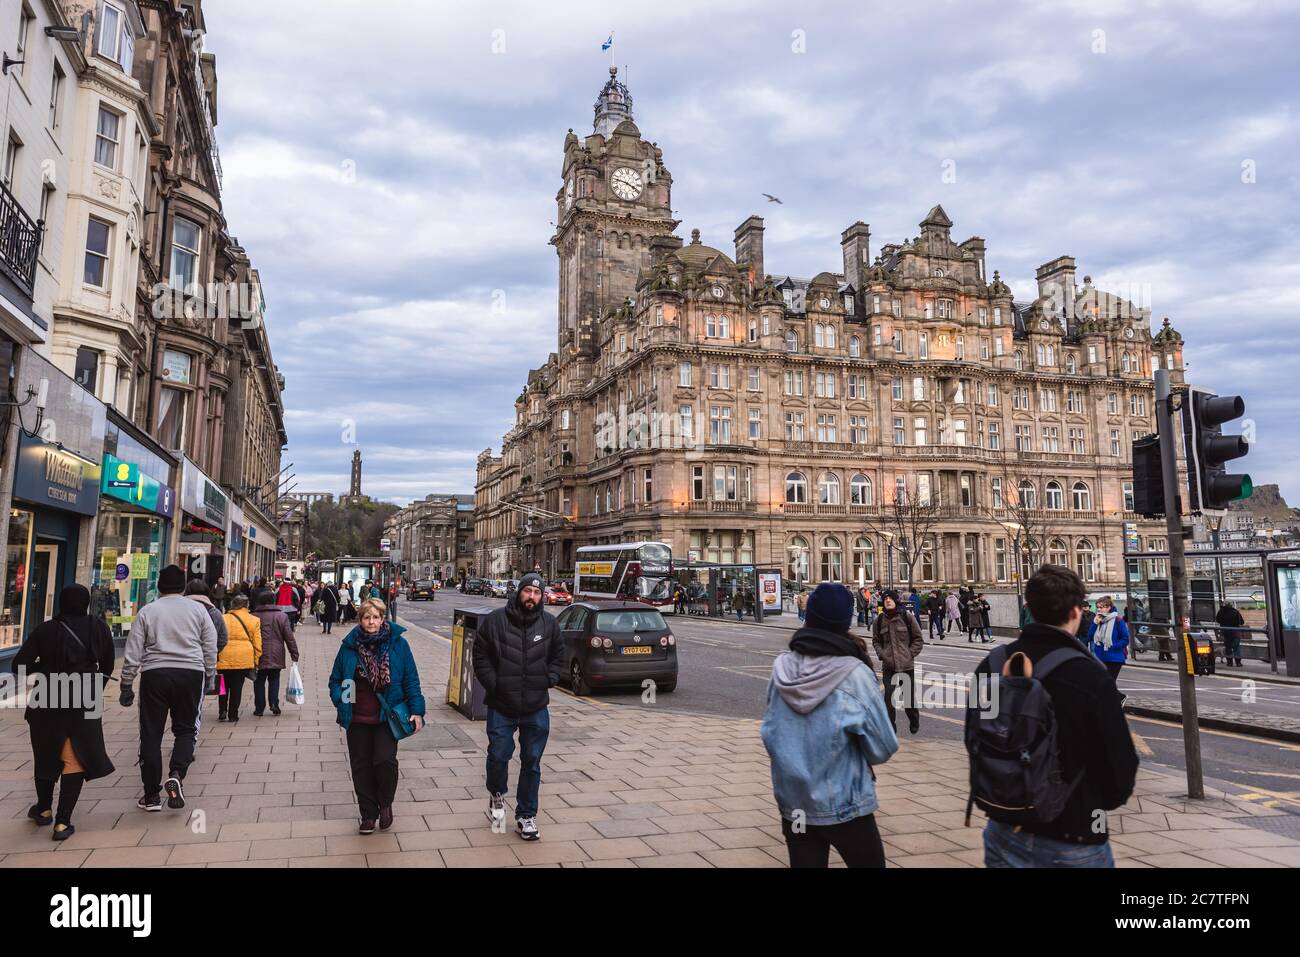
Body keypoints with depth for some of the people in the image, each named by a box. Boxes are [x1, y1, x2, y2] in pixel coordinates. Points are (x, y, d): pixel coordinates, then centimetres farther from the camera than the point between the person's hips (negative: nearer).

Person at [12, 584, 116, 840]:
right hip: (85, 703, -1)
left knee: (46, 755, 20)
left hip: (48, 703, 1)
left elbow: (18, 665, -7)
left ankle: (44, 809, 38)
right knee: (75, 760, 5)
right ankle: (62, 822, 1)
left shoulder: (46, 630, -4)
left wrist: (44, 667, 12)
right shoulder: (99, 628, -2)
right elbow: (107, 667, 4)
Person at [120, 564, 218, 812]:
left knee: (151, 734, 9)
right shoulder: (198, 609, 6)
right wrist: (209, 679, 17)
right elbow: (211, 649, 7)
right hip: (191, 673, 0)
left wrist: (127, 685, 9)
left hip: (154, 674, 0)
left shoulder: (147, 611, 5)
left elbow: (132, 653, 3)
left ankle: (152, 795, 13)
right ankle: (176, 775, -10)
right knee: (186, 729, 14)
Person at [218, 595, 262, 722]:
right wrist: (256, 661, 11)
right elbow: (257, 643, 4)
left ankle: (222, 711, 9)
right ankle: (233, 715, 12)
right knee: (237, 687, 8)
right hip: (244, 659, 1)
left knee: (224, 686, 17)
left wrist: (215, 658, 8)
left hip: (224, 658, 0)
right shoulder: (254, 620, 3)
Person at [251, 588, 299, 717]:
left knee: (259, 682, 10)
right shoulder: (282, 616, -3)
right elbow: (289, 638, -2)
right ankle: (274, 703, 0)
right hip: (276, 657, 0)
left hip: (259, 657, 0)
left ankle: (259, 708, 11)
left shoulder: (254, 616, -4)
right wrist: (294, 655, 4)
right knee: (274, 679, 15)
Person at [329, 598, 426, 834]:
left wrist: (416, 710, -5)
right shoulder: (350, 645, 0)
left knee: (385, 760, -13)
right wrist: (341, 703, -6)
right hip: (357, 719, 3)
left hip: (387, 717, -2)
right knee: (361, 766, 9)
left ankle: (385, 804, 16)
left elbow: (411, 679, -2)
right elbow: (335, 679, 10)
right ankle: (368, 814, 26)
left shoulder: (397, 643, -5)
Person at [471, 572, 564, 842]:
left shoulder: (549, 624, 1)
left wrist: (548, 680, 0)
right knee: (498, 756, 4)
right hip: (501, 707, -2)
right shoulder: (495, 620, -7)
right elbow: (480, 657, -2)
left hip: (537, 709, 2)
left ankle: (526, 816, 22)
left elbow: (558, 657, 12)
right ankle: (497, 794, 37)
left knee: (531, 763, 8)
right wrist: (493, 684, -8)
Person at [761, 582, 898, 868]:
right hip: (844, 805, -3)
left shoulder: (783, 668, -8)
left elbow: (769, 735, 3)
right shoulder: (854, 674, -18)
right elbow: (883, 748, -11)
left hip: (792, 804, 3)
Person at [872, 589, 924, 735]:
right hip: (888, 667, 1)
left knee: (909, 697, 10)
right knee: (888, 699, -4)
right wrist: (881, 654, -1)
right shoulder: (880, 621, 3)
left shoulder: (907, 618, -4)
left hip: (907, 665, -1)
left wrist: (910, 654, -7)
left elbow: (918, 639, 3)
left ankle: (914, 721, 37)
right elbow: (876, 641, 15)